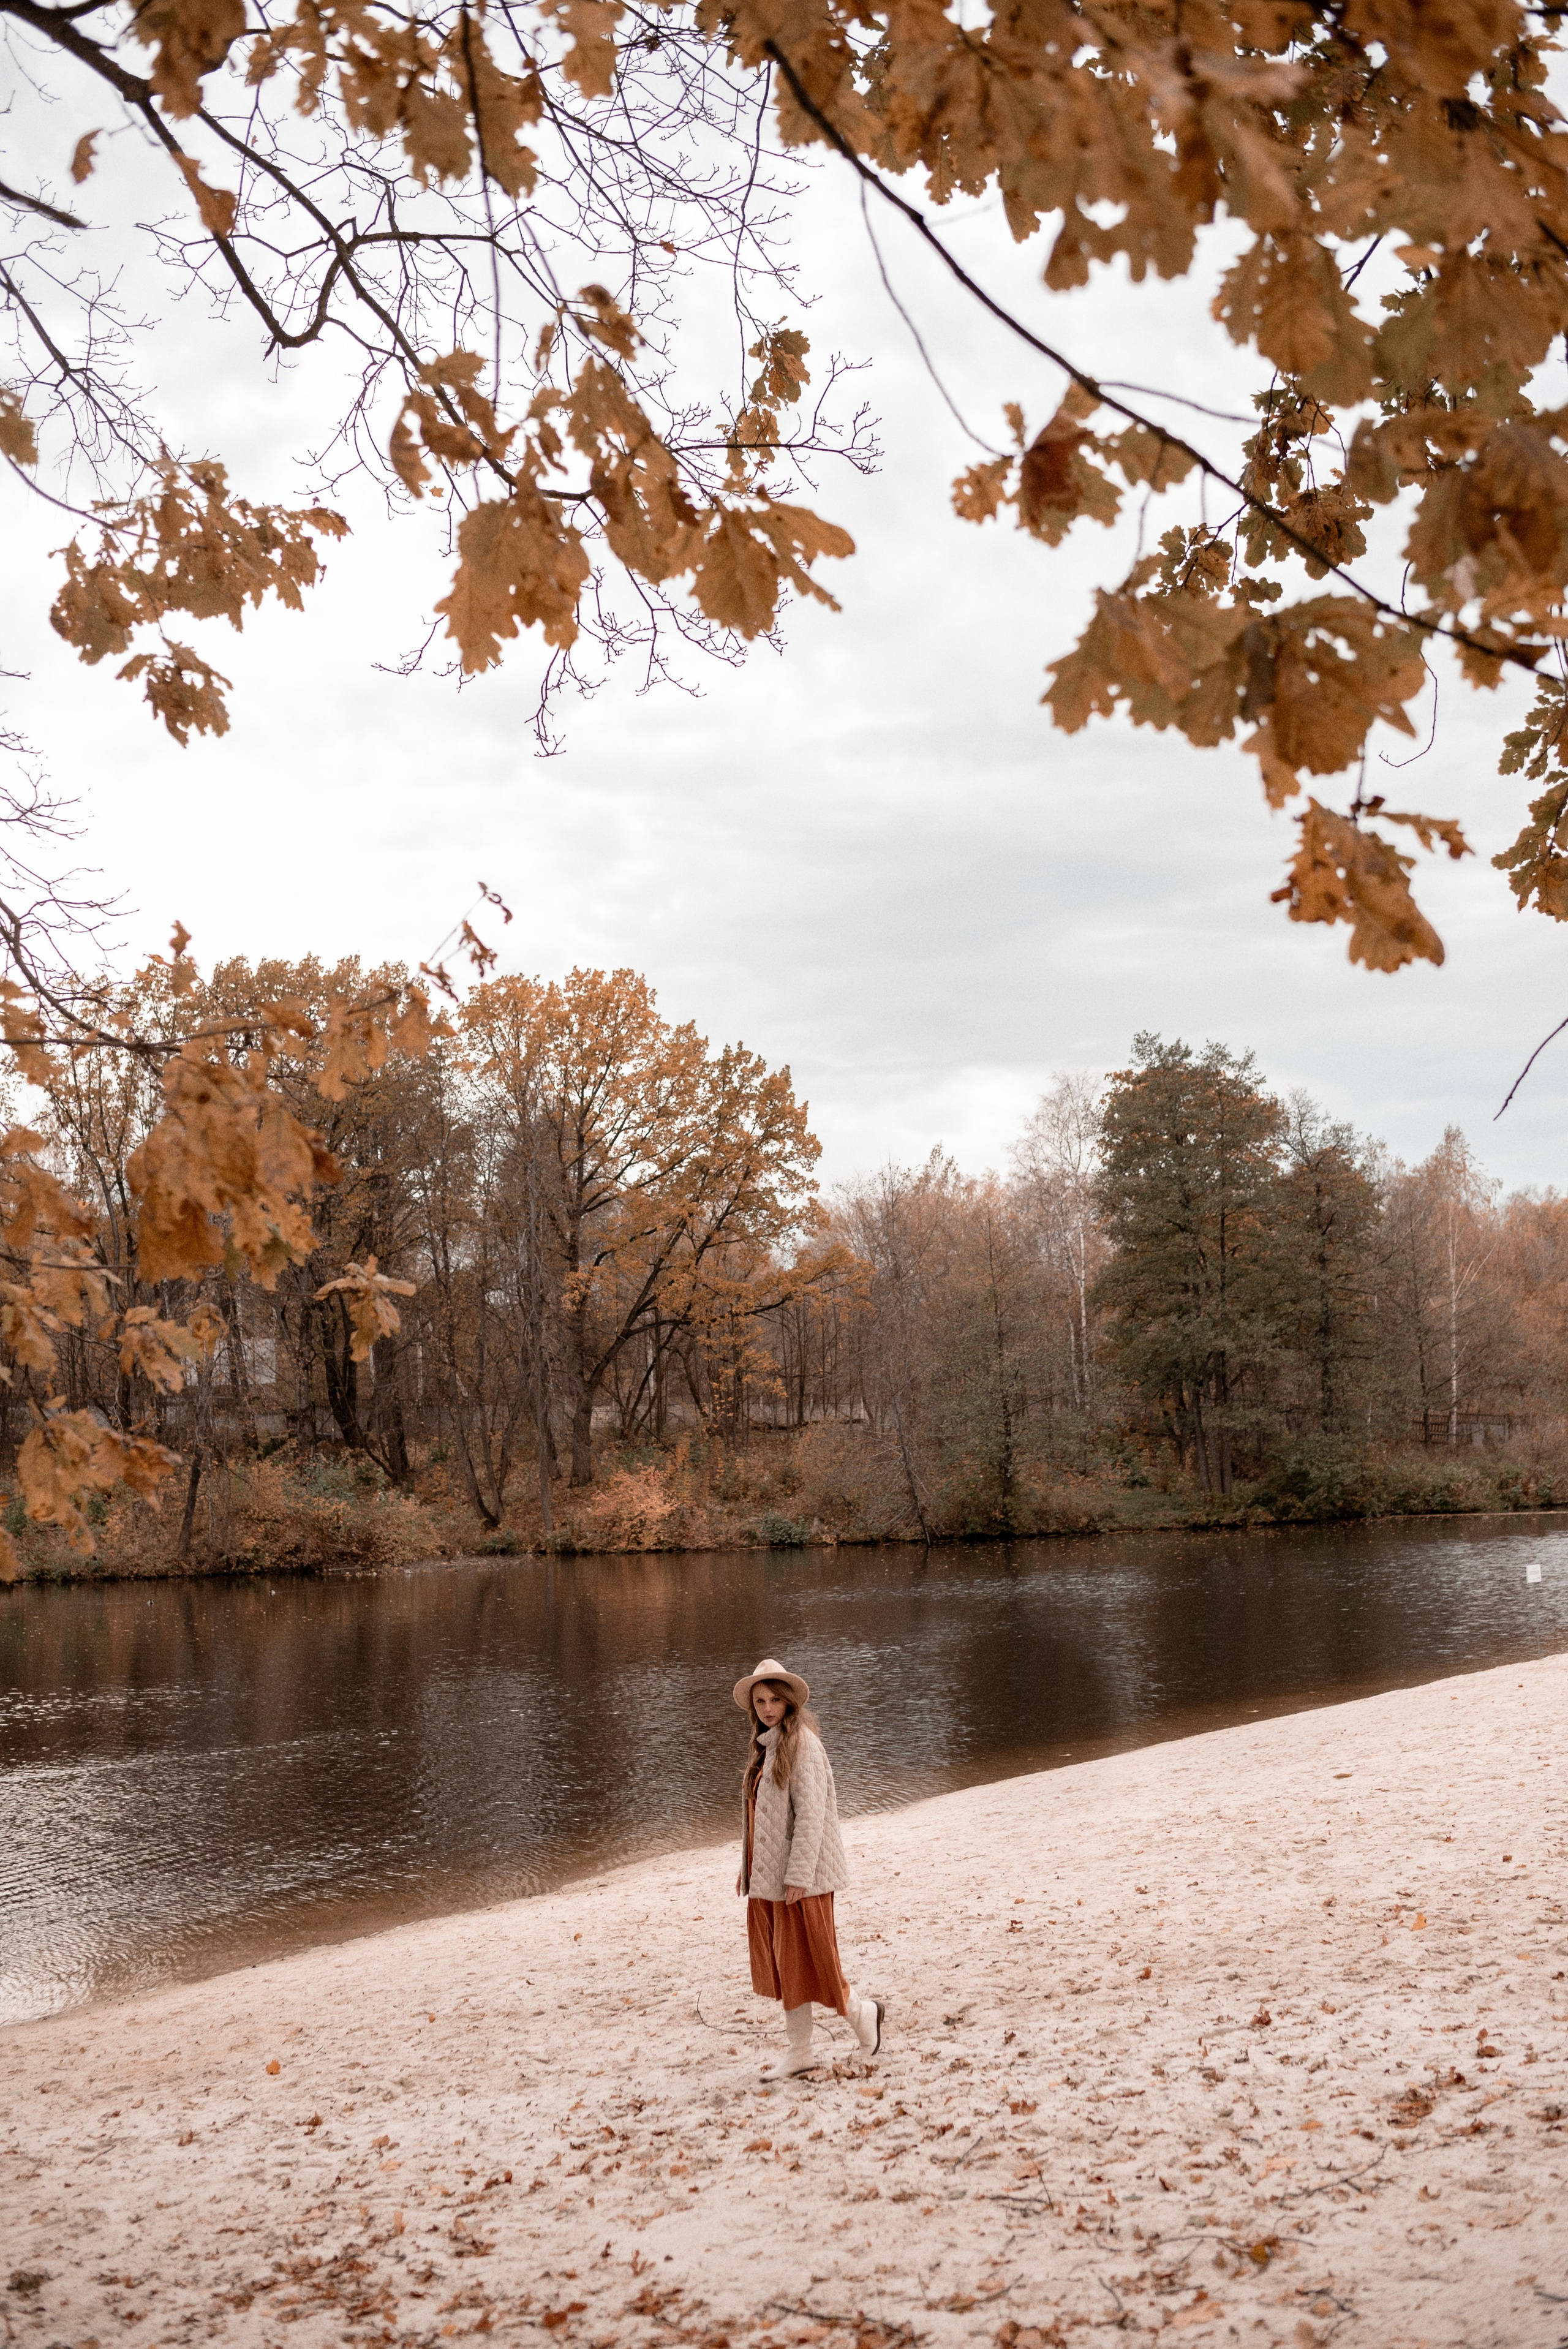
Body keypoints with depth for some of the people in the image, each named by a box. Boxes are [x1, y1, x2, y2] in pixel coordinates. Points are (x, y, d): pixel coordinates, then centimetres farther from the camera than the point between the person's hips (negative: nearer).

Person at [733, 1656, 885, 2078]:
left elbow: (810, 1813, -19)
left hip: (799, 1874, -8)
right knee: (782, 1964, 11)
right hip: (768, 1875, 8)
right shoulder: (765, 1746, 11)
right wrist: (747, 1868, 14)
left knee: (806, 1960, -1)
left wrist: (798, 1876, -21)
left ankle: (862, 2012, 21)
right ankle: (798, 2053, 19)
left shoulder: (802, 1744, -15)